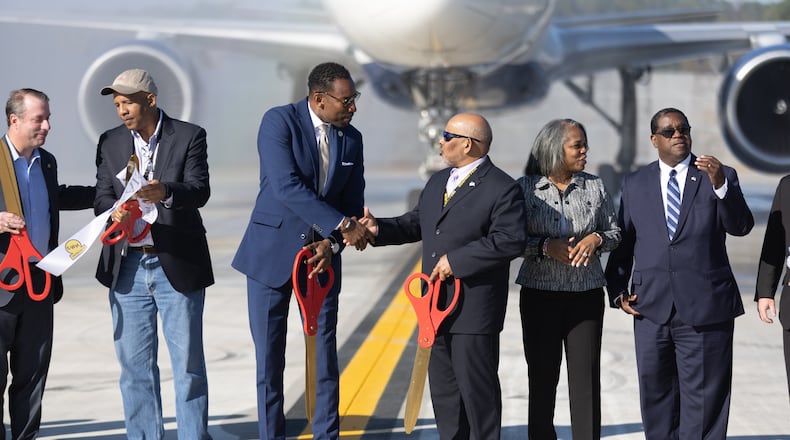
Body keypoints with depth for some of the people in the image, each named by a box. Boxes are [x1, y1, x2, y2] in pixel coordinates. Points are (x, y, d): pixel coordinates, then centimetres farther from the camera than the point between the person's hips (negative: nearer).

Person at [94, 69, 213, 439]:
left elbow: (200, 190, -15)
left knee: (188, 363, 1)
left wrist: (165, 193, -36)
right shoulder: (110, 142, 9)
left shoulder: (189, 136, -3)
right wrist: (115, 212, -22)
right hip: (127, 266, 4)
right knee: (134, 365, 7)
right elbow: (102, 196, 2)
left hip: (177, 266, -3)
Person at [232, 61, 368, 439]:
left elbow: (353, 203, 7)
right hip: (272, 252, -3)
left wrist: (332, 243, -12)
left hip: (320, 254, 4)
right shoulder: (279, 122, -12)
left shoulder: (351, 139, 4)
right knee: (269, 355, 2)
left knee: (325, 352, 4)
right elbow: (286, 186, -24)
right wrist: (341, 226, -26)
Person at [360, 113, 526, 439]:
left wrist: (456, 260, -21)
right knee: (443, 388, 15)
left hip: (474, 310, -8)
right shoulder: (438, 182, 15)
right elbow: (416, 223, 20)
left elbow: (510, 240, -21)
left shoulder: (502, 189, -12)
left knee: (477, 390, -1)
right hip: (437, 306, 8)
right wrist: (379, 230, 2)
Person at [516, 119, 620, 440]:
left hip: (586, 293, 1)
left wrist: (596, 238, -10)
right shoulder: (525, 188, -1)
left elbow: (614, 233, 11)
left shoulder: (594, 187, 6)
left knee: (586, 376, -3)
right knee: (542, 375, 5)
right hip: (539, 294, -1)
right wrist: (546, 246, -16)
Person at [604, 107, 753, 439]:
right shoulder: (635, 184, 10)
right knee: (656, 394, 11)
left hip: (704, 309, -3)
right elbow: (622, 241, 12)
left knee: (703, 396, -1)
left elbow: (740, 226, -12)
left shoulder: (721, 177, 2)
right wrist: (617, 290, 3)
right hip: (651, 308, 3)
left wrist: (720, 185, -27)